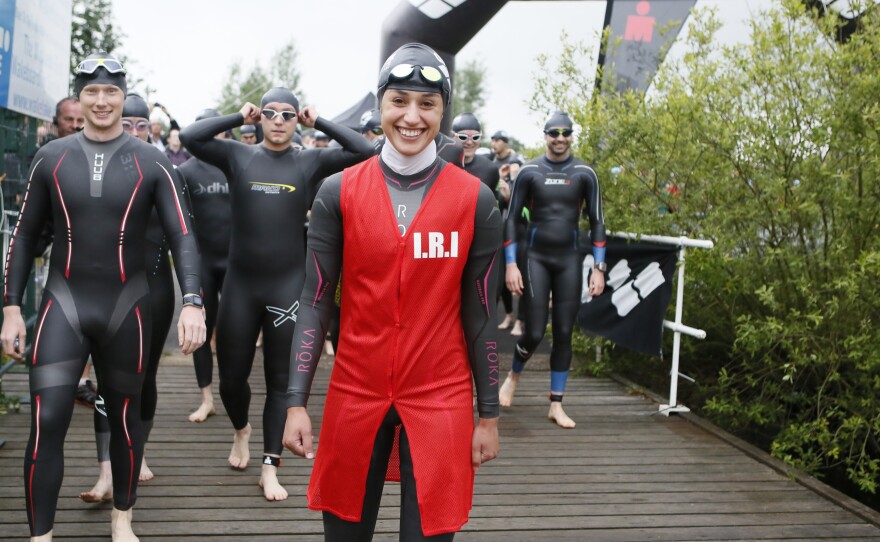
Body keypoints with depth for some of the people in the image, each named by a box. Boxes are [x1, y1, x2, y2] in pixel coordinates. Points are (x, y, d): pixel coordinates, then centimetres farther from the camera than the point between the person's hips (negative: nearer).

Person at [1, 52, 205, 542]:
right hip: (63, 303, 1)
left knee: (125, 416, 12)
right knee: (47, 423, -5)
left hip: (127, 306, 0)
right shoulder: (51, 158, 2)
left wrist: (192, 303, -23)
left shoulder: (151, 162, -4)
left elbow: (182, 235, -9)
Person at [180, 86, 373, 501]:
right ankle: (241, 430, 42)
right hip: (240, 284, 1)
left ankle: (270, 467, 17)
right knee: (231, 377, 10)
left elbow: (363, 151, -10)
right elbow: (189, 137, -9)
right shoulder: (238, 156, 2)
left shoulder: (310, 162, 0)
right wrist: (238, 117, -6)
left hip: (288, 285, -1)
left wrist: (318, 122, -6)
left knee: (280, 380, 6)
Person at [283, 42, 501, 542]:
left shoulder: (476, 200, -3)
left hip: (440, 401, -1)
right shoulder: (339, 193, -2)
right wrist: (296, 402, -5)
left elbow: (480, 314, 1)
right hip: (355, 395, 1)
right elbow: (315, 303, 0)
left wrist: (489, 414, 2)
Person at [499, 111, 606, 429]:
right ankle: (513, 376, 26)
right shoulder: (530, 172, -1)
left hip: (569, 259, 2)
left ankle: (556, 405, 14)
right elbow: (511, 218, 2)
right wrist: (510, 264, -5)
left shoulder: (584, 174, 2)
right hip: (536, 258, -1)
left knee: (564, 334, 3)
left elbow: (597, 222, 5)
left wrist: (599, 268, -1)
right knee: (534, 332, -6)